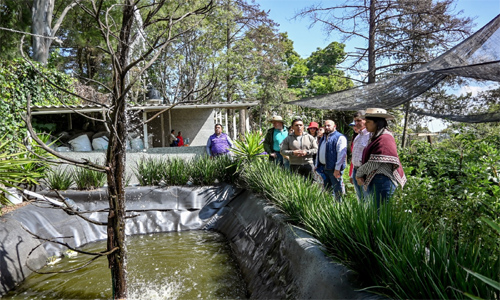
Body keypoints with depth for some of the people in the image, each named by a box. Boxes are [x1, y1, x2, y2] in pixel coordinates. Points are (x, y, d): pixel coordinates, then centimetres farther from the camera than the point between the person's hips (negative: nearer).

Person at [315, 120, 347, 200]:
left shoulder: (340, 138, -7)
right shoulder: (323, 138, 20)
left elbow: (341, 154, -16)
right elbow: (319, 153, 25)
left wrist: (337, 169, -21)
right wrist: (317, 165, 19)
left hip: (333, 169, -8)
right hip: (323, 168, 8)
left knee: (337, 190, -2)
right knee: (325, 189, 15)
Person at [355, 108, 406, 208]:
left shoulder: (385, 138, -14)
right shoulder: (376, 137, 17)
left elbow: (375, 163, -19)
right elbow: (367, 160, 16)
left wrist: (359, 173, -4)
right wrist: (360, 175, 2)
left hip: (382, 182, -10)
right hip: (373, 182, 10)